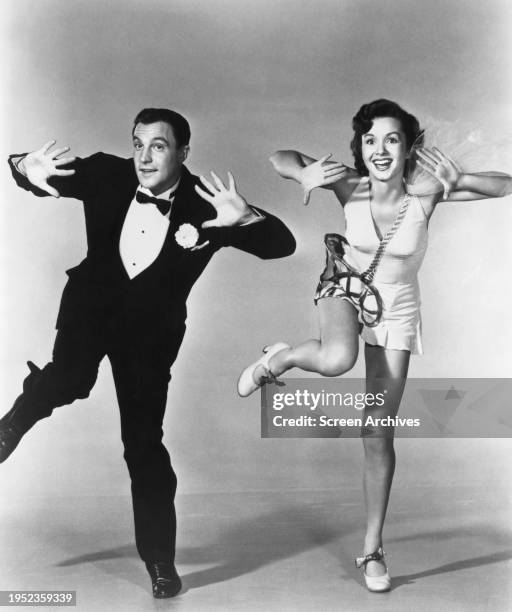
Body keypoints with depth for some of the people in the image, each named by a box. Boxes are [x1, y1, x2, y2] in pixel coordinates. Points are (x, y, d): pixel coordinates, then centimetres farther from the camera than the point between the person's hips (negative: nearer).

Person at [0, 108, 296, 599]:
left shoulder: (206, 204, -20)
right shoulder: (107, 175, -14)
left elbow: (282, 244, -24)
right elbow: (42, 175, -5)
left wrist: (247, 218, -45)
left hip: (151, 327, -1)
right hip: (93, 303, 1)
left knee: (144, 442, 1)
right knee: (70, 377, -31)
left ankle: (160, 562, 17)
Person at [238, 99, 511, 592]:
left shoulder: (425, 191, -21)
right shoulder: (351, 186, -20)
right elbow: (280, 158, -13)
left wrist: (457, 181, -35)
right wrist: (305, 175, -34)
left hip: (396, 309, 1)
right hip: (346, 286, -1)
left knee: (378, 433, 4)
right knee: (336, 359, -39)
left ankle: (372, 550, 20)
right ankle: (281, 357, -2)